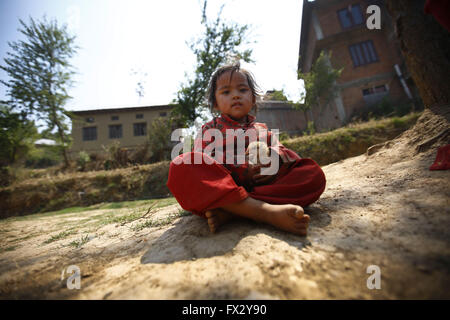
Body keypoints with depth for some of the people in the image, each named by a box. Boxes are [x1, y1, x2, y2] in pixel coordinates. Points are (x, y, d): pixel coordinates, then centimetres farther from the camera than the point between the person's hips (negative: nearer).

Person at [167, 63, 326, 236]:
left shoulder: (262, 130, 27)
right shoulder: (210, 130, 17)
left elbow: (288, 155, 15)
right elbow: (202, 164, -1)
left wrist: (275, 156, -11)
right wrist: (241, 173, -16)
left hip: (263, 186, 3)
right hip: (220, 187, -2)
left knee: (314, 172, -15)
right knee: (181, 166, -27)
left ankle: (229, 212, -30)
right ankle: (267, 212, -38)